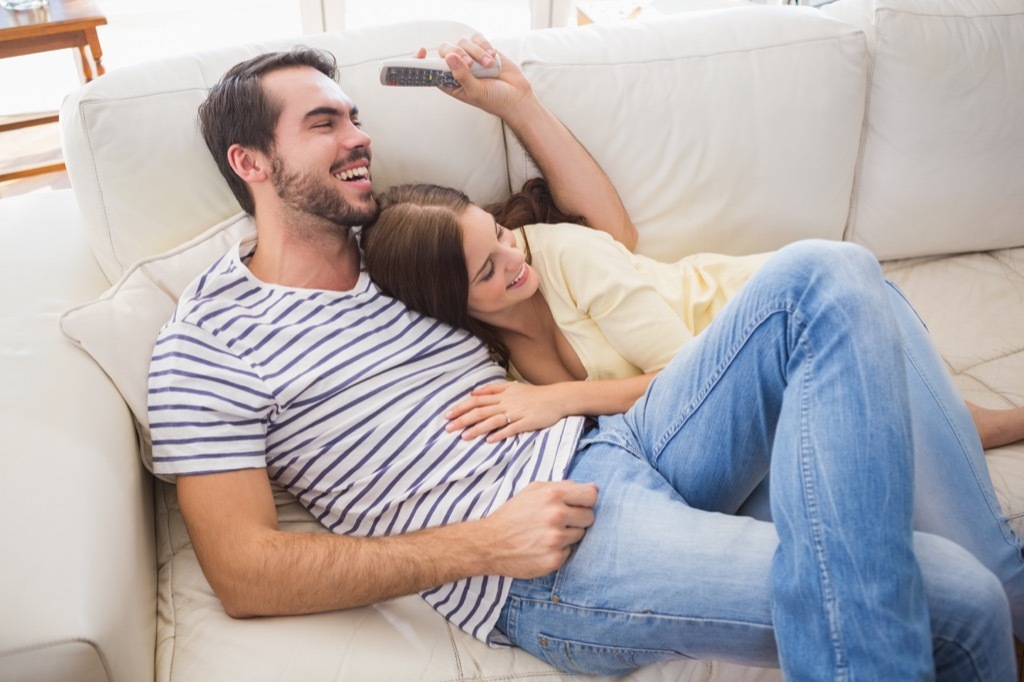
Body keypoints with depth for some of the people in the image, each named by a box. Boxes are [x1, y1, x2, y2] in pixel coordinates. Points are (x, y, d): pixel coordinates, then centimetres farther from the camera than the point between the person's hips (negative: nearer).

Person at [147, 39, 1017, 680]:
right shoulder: (207, 344, 1)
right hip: (538, 561, -7)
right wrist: (478, 543, -16)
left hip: (606, 444, 8)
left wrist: (515, 101, 17)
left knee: (824, 277, -18)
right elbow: (243, 576, -8)